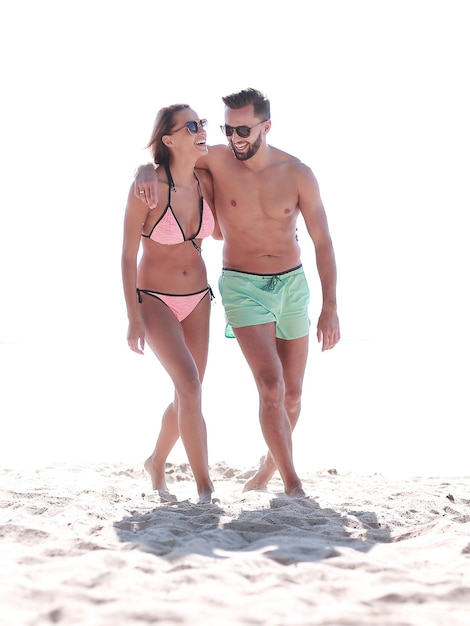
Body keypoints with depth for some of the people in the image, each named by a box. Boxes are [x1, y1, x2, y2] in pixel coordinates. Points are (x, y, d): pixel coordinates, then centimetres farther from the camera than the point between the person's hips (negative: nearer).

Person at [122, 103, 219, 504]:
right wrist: (133, 318, -13)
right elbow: (128, 256, -12)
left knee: (187, 396, 9)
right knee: (189, 384, -21)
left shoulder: (205, 183, -2)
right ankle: (205, 489, -16)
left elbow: (220, 231, 17)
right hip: (155, 300, -5)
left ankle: (156, 464, 34)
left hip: (198, 299, 6)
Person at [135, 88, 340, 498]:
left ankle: (270, 463, 38)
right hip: (243, 287, -2)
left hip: (293, 285, 2)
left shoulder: (297, 174, -8)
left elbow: (323, 242, -5)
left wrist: (330, 307, -10)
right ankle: (292, 483, -8)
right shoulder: (216, 160, -9)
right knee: (271, 386, -18)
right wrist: (146, 170, -22)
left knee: (292, 394, 12)